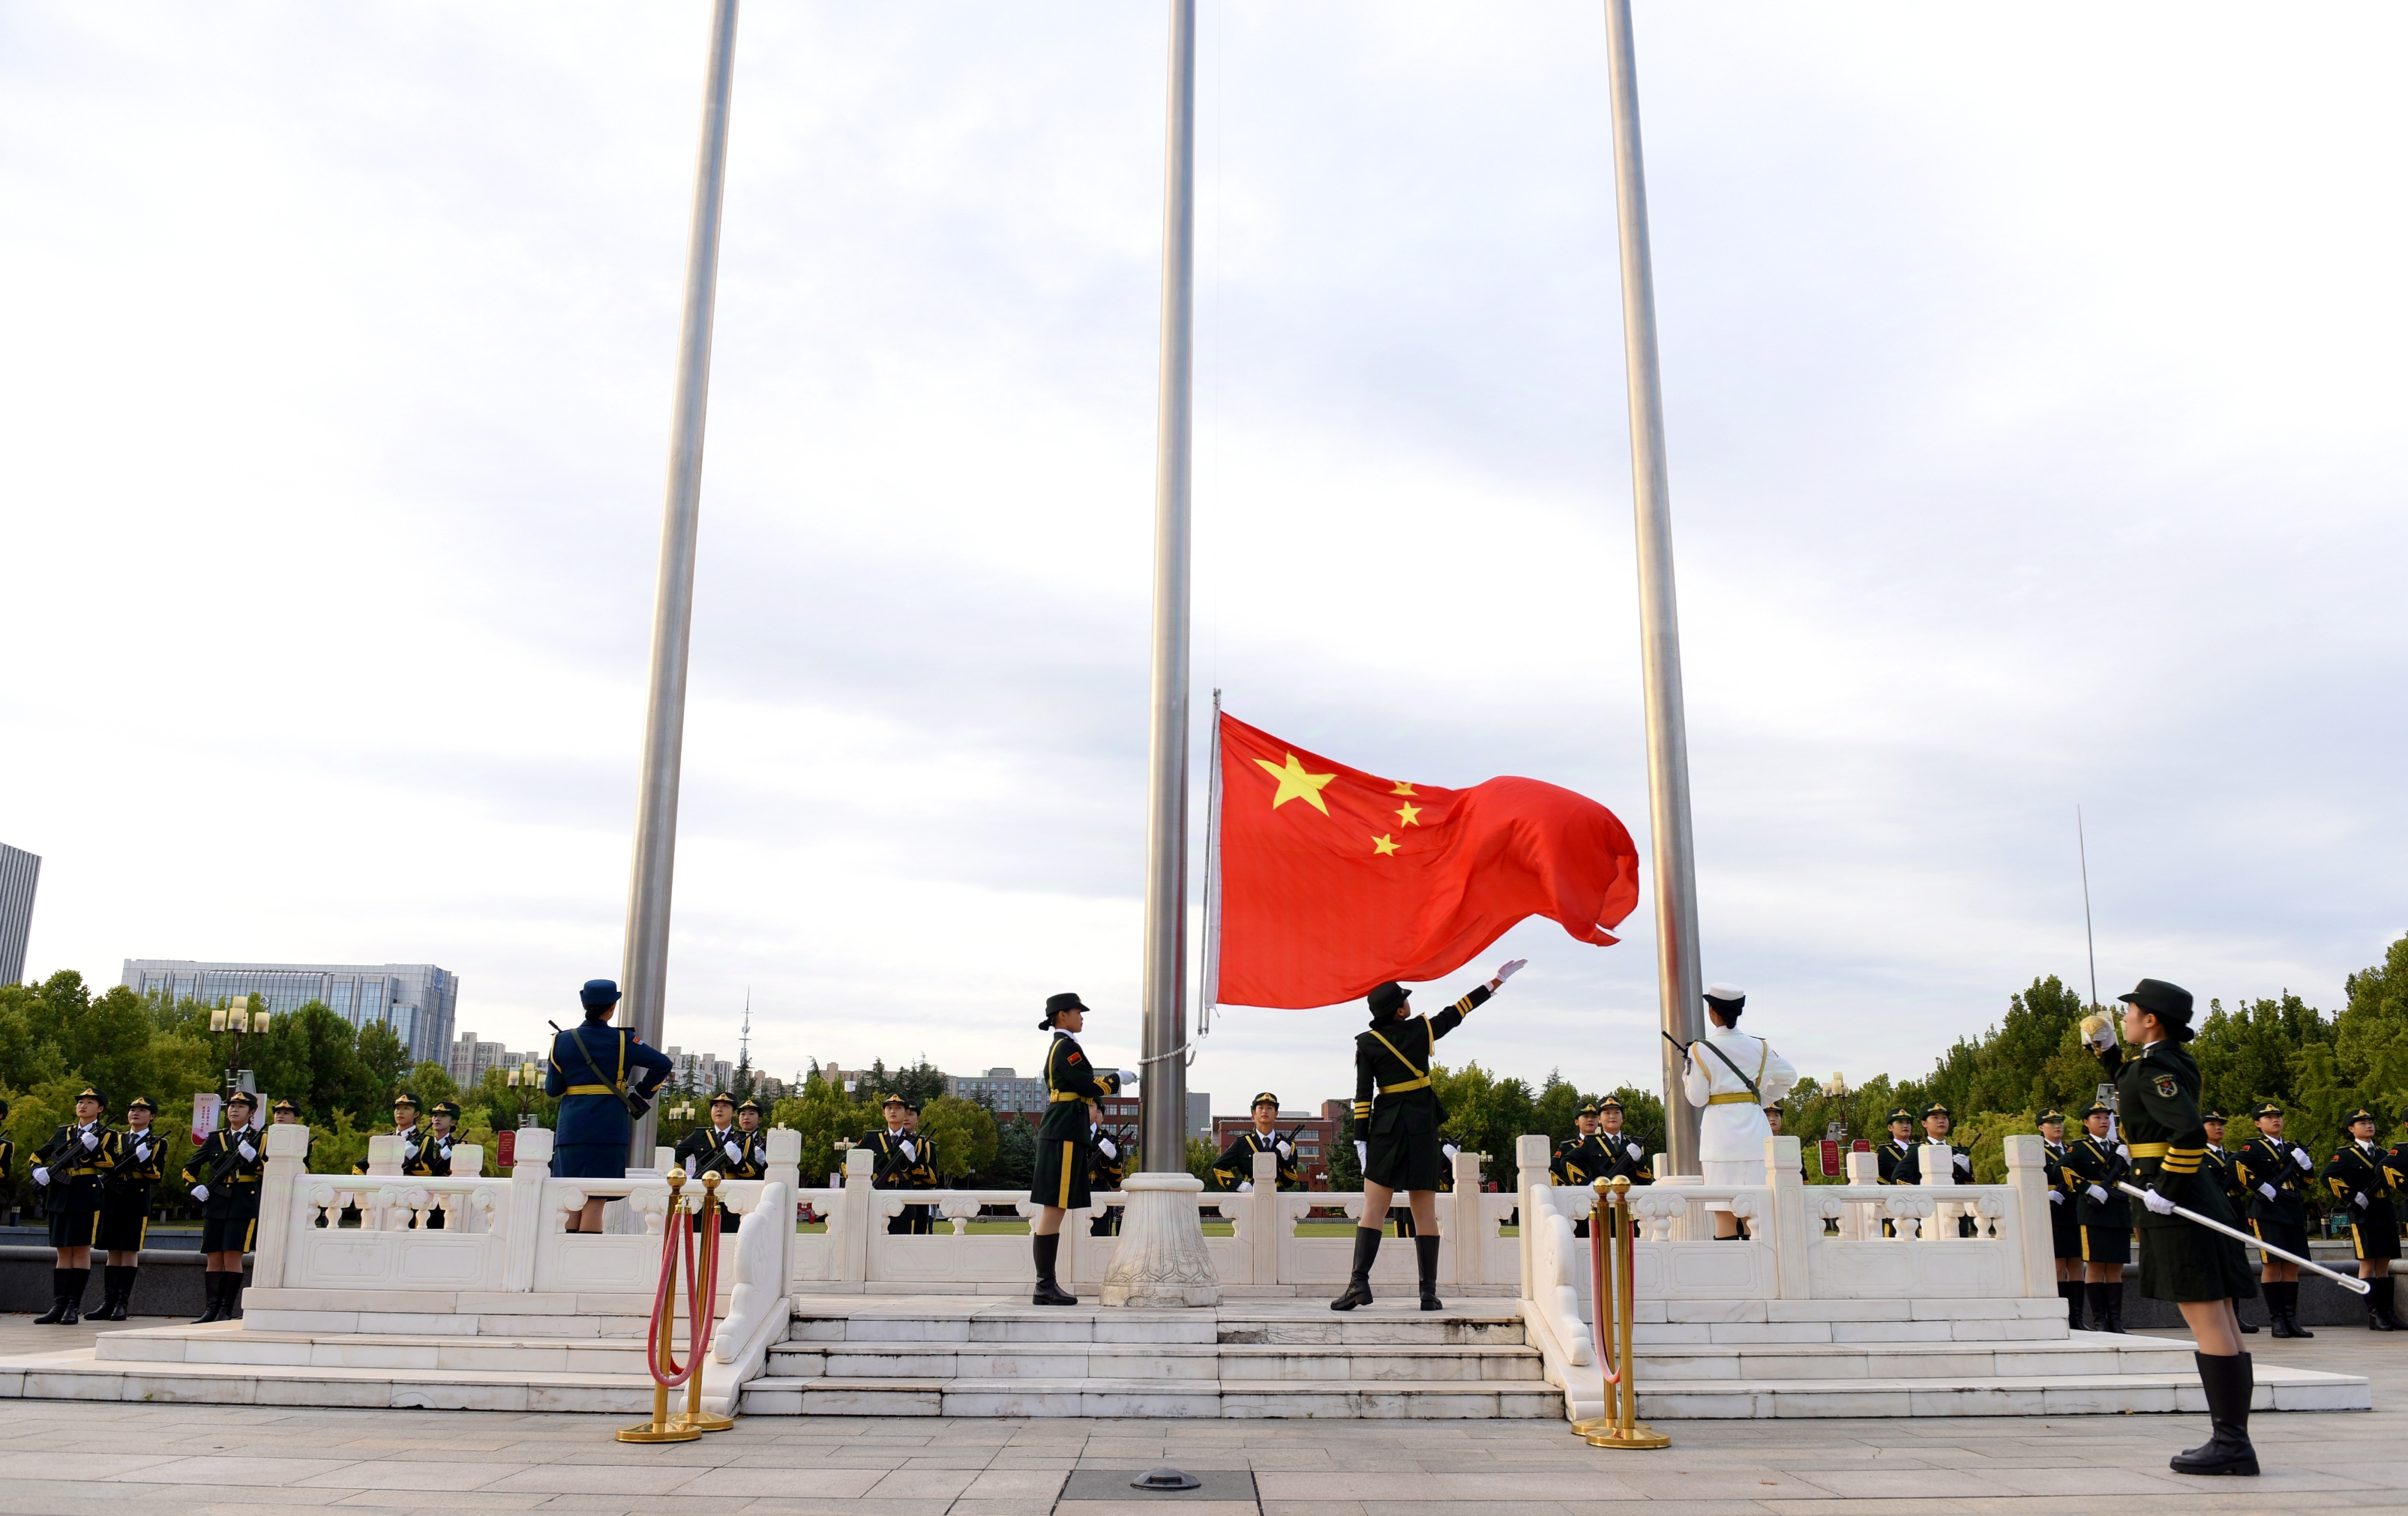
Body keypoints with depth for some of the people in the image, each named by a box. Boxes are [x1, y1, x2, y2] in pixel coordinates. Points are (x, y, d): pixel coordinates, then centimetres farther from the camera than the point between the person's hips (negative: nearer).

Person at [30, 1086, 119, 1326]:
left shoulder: (106, 1134, 3)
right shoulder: (63, 1132, 16)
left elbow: (111, 1165, -9)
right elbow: (37, 1157, 17)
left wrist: (92, 1146, -22)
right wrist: (39, 1170, -4)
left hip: (87, 1197, -4)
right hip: (60, 1196, 4)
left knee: (81, 1250, -3)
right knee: (63, 1251, 6)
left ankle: (74, 1307, -1)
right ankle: (58, 1306, 7)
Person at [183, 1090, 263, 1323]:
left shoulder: (259, 1139, 5)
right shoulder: (215, 1138, 15)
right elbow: (189, 1169, 22)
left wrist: (252, 1157, -21)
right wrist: (194, 1187, 5)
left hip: (244, 1204, -4)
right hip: (216, 1203, 4)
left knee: (232, 1255, -8)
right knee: (213, 1257, 2)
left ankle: (227, 1310, -4)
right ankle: (212, 1308, 7)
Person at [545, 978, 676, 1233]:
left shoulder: (562, 1041, 4)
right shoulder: (622, 1040, -2)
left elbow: (552, 1090, 6)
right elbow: (663, 1064, -7)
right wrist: (641, 1093, 5)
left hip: (571, 1128, 2)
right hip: (608, 1128, -2)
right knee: (595, 1201, -2)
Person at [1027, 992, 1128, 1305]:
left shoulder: (1059, 1048, 21)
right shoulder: (1067, 1047, -10)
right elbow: (1090, 1088, -15)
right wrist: (1118, 1078, 0)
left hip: (1059, 1134, 10)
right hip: (1065, 1135, -10)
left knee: (1053, 1212, 9)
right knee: (1054, 1210, -9)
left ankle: (1046, 1285, 10)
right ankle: (1046, 1287, -7)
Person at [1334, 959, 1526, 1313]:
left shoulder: (1366, 1043, -4)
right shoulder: (1421, 1030, -2)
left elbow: (1363, 1095, -6)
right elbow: (1456, 1013, 9)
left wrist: (1361, 1137, -3)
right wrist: (1496, 981, 18)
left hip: (1386, 1126, -1)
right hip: (1422, 1126, 1)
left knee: (1374, 1208, -2)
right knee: (1425, 1213, 3)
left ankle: (1359, 1282, -15)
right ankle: (1429, 1292, 3)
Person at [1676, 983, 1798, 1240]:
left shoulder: (1700, 1050, -6)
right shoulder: (1758, 1047, 5)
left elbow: (1697, 1098, -4)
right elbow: (1789, 1076, 17)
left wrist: (1686, 1073, 12)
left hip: (1720, 1135, -3)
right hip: (1754, 1131, 3)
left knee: (1724, 1214, -3)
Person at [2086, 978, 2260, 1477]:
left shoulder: (2156, 1068, -15)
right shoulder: (2171, 1061, 14)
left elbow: (2190, 1132, -28)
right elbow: (2131, 1087, 36)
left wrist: (2165, 1189, -21)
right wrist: (2106, 1049, 30)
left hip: (2175, 1208, -10)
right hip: (2199, 1203, 10)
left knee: (2207, 1323, -8)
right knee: (2219, 1320, 10)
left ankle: (2231, 1445, -6)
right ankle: (2233, 1439, 15)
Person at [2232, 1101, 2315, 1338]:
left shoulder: (2292, 1148, 20)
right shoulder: (2254, 1147, 1)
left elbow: (2307, 1179, 21)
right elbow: (2237, 1164, -17)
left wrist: (2304, 1162, 2)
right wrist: (2261, 1186, -19)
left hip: (2294, 1212, 6)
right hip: (2268, 1211, -6)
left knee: (2292, 1265, 5)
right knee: (2272, 1264, -5)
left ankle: (2291, 1319, 8)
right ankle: (2276, 1320, -2)